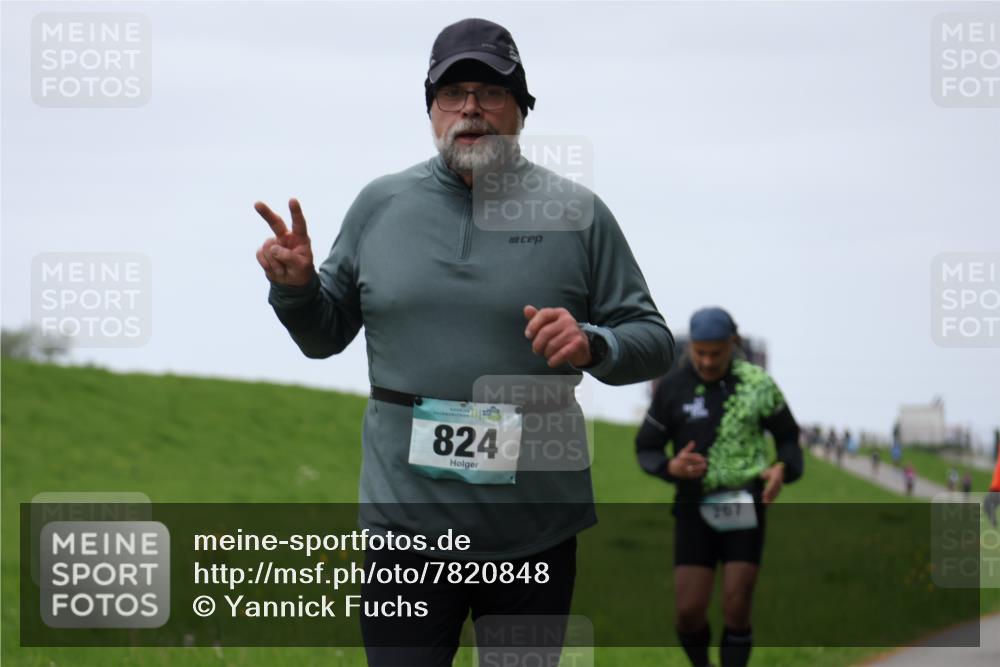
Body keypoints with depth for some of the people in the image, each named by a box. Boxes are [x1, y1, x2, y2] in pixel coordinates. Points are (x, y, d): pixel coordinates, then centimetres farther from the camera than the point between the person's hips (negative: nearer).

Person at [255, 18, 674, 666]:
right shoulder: (380, 205, 7)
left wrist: (593, 345, -17)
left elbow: (655, 343, 3)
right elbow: (325, 334, 15)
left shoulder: (579, 215, 2)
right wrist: (296, 289, -5)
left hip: (535, 531, 0)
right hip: (406, 519, 0)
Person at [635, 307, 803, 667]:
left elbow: (788, 436, 9)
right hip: (695, 510, 1)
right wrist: (672, 468, -19)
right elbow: (646, 450, 4)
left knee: (736, 610, -7)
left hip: (744, 508, -1)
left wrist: (782, 470, -14)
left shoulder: (757, 384, -4)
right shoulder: (673, 387, -4)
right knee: (689, 611, -5)